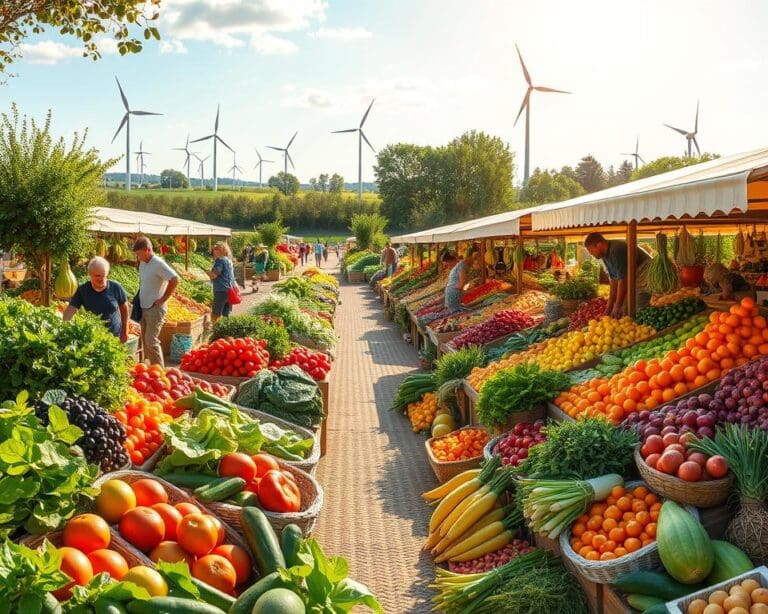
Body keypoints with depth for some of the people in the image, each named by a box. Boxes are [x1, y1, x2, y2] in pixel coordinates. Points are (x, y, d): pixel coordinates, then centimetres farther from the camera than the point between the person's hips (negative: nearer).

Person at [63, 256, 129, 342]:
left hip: (114, 337, 0)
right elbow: (70, 310, -16)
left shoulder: (115, 288, -9)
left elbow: (124, 308, 4)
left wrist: (125, 332, 7)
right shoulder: (82, 290, -11)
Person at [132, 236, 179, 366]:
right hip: (143, 308, 9)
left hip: (155, 309, -9)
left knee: (151, 341, -11)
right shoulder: (142, 264, 9)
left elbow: (175, 279, -25)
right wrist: (139, 297, 12)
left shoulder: (158, 264, -17)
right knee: (145, 341, 12)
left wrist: (163, 299, -19)